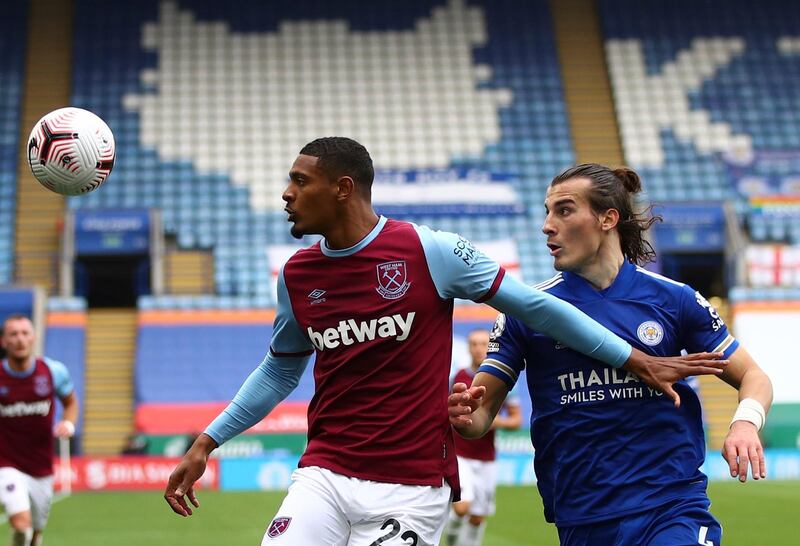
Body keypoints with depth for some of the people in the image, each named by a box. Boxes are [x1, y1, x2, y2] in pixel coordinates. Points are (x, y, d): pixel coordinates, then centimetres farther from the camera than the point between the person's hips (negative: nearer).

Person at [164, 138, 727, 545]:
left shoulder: (428, 251, -7)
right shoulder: (297, 274, 8)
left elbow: (535, 306, -2)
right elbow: (280, 370, 23)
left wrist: (638, 360, -2)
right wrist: (206, 443, 18)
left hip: (411, 490, -4)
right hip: (323, 477, 4)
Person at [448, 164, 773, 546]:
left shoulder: (673, 299, 4)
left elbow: (753, 376, 9)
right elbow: (483, 409, 3)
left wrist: (745, 423, -11)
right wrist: (465, 417, -20)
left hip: (673, 512, -1)